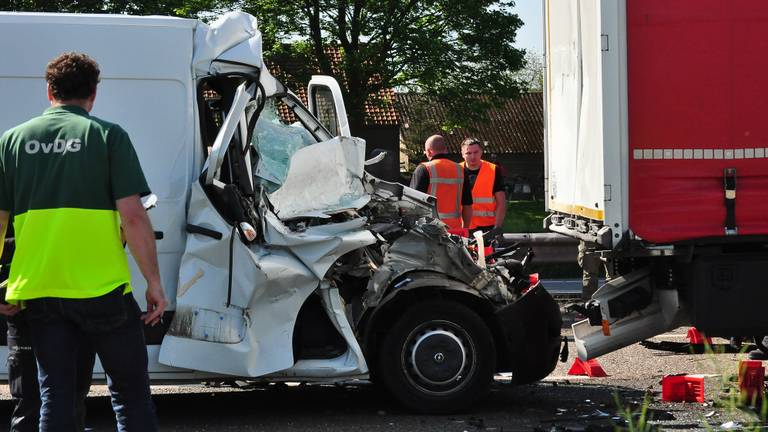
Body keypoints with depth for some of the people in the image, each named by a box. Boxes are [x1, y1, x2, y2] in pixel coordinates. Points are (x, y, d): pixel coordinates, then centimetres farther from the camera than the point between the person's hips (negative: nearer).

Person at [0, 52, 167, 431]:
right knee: (130, 392, 7)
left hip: (37, 291, 3)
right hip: (100, 289, -3)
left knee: (54, 394, 10)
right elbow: (133, 216, -11)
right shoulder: (108, 136, -4)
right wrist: (154, 281, -4)